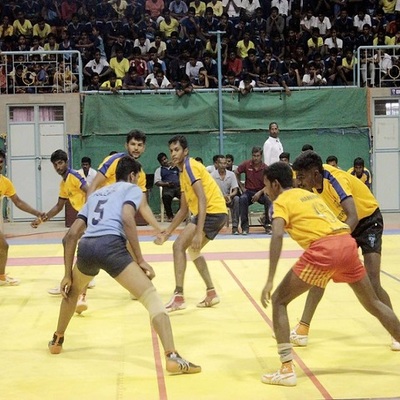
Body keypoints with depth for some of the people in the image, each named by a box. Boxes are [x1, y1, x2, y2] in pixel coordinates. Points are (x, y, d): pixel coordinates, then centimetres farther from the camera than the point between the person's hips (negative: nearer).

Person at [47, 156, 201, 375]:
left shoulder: (96, 194, 34)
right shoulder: (131, 189, 20)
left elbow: (71, 235, 26)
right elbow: (127, 219, -4)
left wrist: (68, 275, 28)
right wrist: (140, 260, -2)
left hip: (86, 247, 6)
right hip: (110, 245, -6)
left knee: (73, 291, 36)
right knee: (151, 296, -7)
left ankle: (57, 341, 50)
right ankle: (172, 358, -22)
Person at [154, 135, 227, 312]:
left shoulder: (190, 166, -11)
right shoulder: (183, 172, 18)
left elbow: (202, 200, -22)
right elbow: (184, 210, 22)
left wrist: (198, 233, -29)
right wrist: (167, 232, 19)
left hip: (213, 211, -10)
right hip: (217, 213, 10)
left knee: (179, 245, -14)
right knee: (193, 251, 24)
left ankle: (178, 296, -16)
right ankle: (211, 293, 27)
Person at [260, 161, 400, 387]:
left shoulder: (281, 201, 7)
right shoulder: (310, 194, 29)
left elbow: (277, 236, -10)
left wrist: (270, 281, -14)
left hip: (323, 249, -7)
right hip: (347, 243, 7)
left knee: (279, 300, 6)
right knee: (374, 304, 23)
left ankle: (287, 370, -1)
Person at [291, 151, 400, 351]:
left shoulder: (336, 180, -33)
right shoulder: (316, 179, -12)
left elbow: (353, 217, -46)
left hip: (368, 220, -7)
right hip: (342, 223, 7)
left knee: (372, 282, -16)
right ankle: (303, 327, 5)